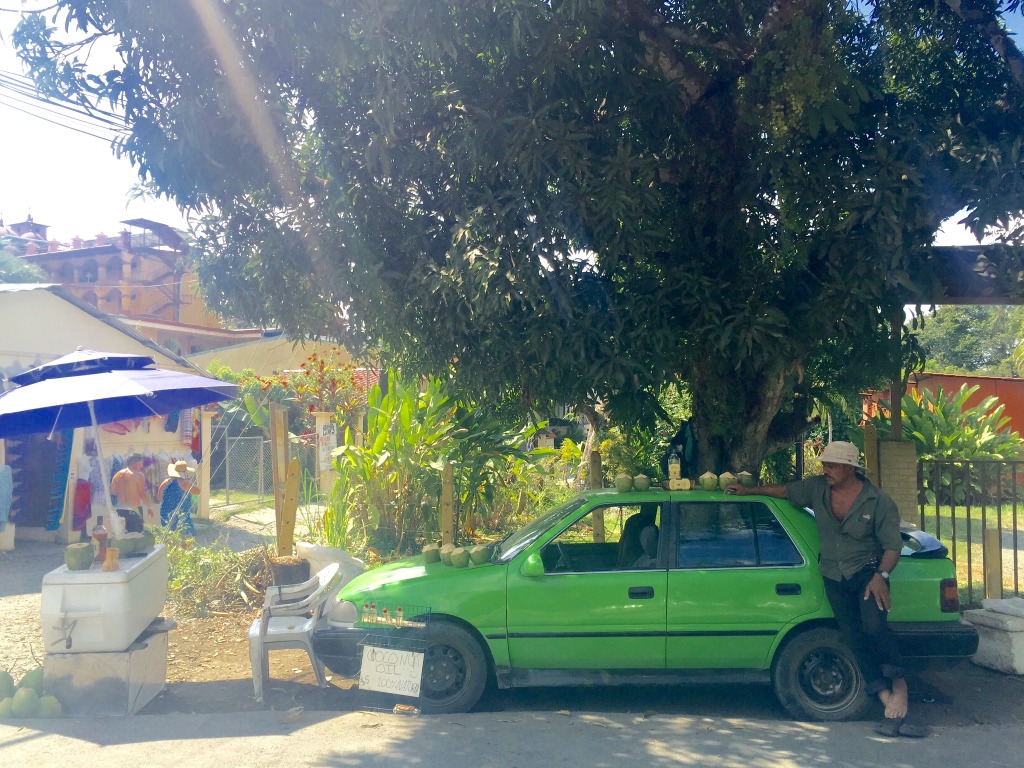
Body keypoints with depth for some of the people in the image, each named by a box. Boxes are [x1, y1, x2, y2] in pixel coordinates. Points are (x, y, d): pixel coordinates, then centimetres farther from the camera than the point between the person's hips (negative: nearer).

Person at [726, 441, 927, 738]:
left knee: (874, 627, -27)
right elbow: (786, 490, 15)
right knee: (855, 638, -3)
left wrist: (881, 576, -26)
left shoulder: (879, 502, -12)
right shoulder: (817, 488, -2)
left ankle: (899, 684, -8)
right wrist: (749, 491, 17)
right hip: (834, 577, 4)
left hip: (868, 571, -4)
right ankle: (890, 703, -2)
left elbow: (893, 546, -11)